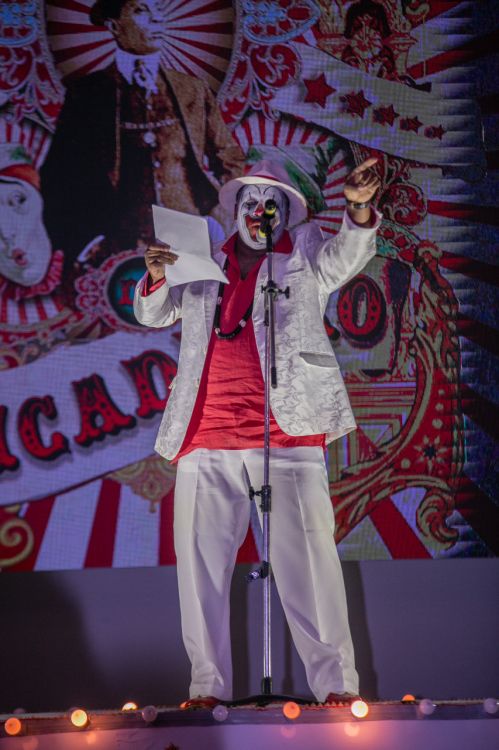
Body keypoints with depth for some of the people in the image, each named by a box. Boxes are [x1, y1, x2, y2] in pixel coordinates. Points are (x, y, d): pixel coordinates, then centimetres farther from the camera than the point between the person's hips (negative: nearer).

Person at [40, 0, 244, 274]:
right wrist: (85, 242, -4)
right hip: (122, 254, -2)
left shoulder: (194, 91, 18)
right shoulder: (86, 94, 9)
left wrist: (222, 213, 4)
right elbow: (59, 179, 8)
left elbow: (230, 159, 21)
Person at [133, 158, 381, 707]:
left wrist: (359, 209, -26)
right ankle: (208, 687, 7)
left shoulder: (306, 256, 14)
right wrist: (156, 276, 0)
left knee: (306, 558, -8)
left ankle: (337, 684, -4)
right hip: (206, 437, 3)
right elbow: (152, 315, 22)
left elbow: (347, 255, -5)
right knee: (200, 562, 1)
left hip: (286, 433, -3)